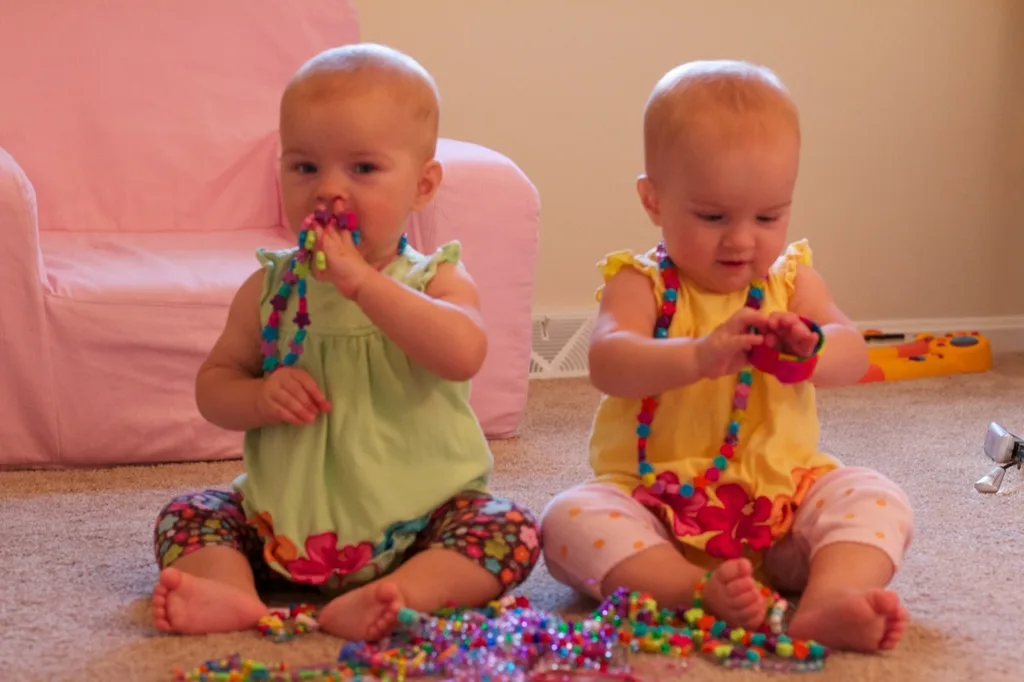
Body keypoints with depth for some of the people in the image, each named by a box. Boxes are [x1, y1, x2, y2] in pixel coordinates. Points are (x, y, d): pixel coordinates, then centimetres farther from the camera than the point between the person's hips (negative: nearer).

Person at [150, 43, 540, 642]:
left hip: (418, 521, -2)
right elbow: (213, 383, 7)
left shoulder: (438, 280, -7)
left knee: (512, 530, -24)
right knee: (188, 516, -9)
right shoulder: (270, 289, 1)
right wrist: (258, 398, -17)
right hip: (287, 520, 3)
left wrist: (361, 280, -31)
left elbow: (463, 355, -29)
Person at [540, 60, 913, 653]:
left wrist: (809, 349, -35)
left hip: (783, 497, 3)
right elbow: (608, 364, -24)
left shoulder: (791, 279, 5)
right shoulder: (640, 283, -4)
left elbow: (853, 355, -10)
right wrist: (698, 356, -43)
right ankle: (703, 591, -40)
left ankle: (828, 602, -40)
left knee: (875, 499, -19)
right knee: (570, 519, -28)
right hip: (654, 502, -2)